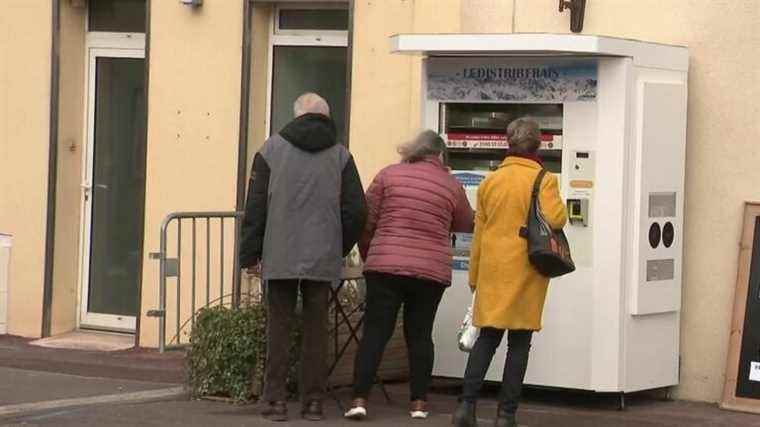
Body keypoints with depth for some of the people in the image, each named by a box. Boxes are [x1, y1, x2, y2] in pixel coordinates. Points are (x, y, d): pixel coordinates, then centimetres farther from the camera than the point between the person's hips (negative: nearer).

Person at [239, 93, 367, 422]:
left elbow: (255, 206, 1)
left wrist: (250, 253, 6)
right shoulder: (340, 155, 6)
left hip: (279, 258, -1)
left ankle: (276, 400, 1)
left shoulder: (272, 149, 3)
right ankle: (313, 401, 7)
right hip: (323, 259, 1)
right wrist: (340, 249, 18)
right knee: (316, 330, 7)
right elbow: (357, 210, 4)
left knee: (278, 328, 3)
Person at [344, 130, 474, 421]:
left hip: (386, 266, -1)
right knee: (420, 334, 11)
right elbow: (465, 225, 19)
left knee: (375, 333, 1)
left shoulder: (389, 175, 3)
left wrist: (368, 255, 19)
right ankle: (419, 402, 12)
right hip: (432, 271, 1)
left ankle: (359, 400, -5)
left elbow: (366, 222, 4)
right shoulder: (452, 186, 5)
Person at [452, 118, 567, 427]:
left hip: (493, 270, 4)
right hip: (526, 272, -4)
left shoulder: (490, 182, 8)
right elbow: (555, 219, -20)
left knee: (487, 338, 10)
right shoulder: (543, 181, -7)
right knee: (519, 344, 4)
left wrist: (475, 276, 19)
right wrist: (557, 201, 2)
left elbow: (479, 233, 11)